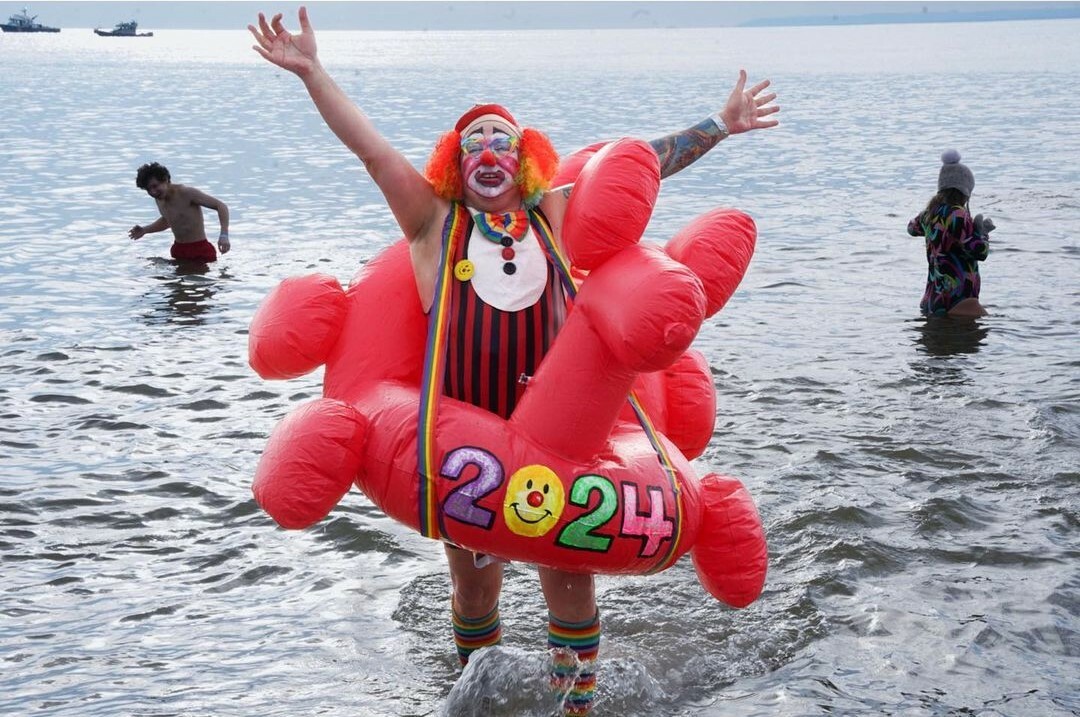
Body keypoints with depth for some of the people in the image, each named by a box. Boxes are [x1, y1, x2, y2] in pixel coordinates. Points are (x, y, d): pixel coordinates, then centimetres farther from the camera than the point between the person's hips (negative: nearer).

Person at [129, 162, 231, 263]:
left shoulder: (186, 193, -16)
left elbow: (221, 206, -17)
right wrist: (145, 230, 19)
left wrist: (224, 235, -28)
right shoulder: (159, 199, 6)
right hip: (178, 251, 6)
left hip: (200, 251, -6)